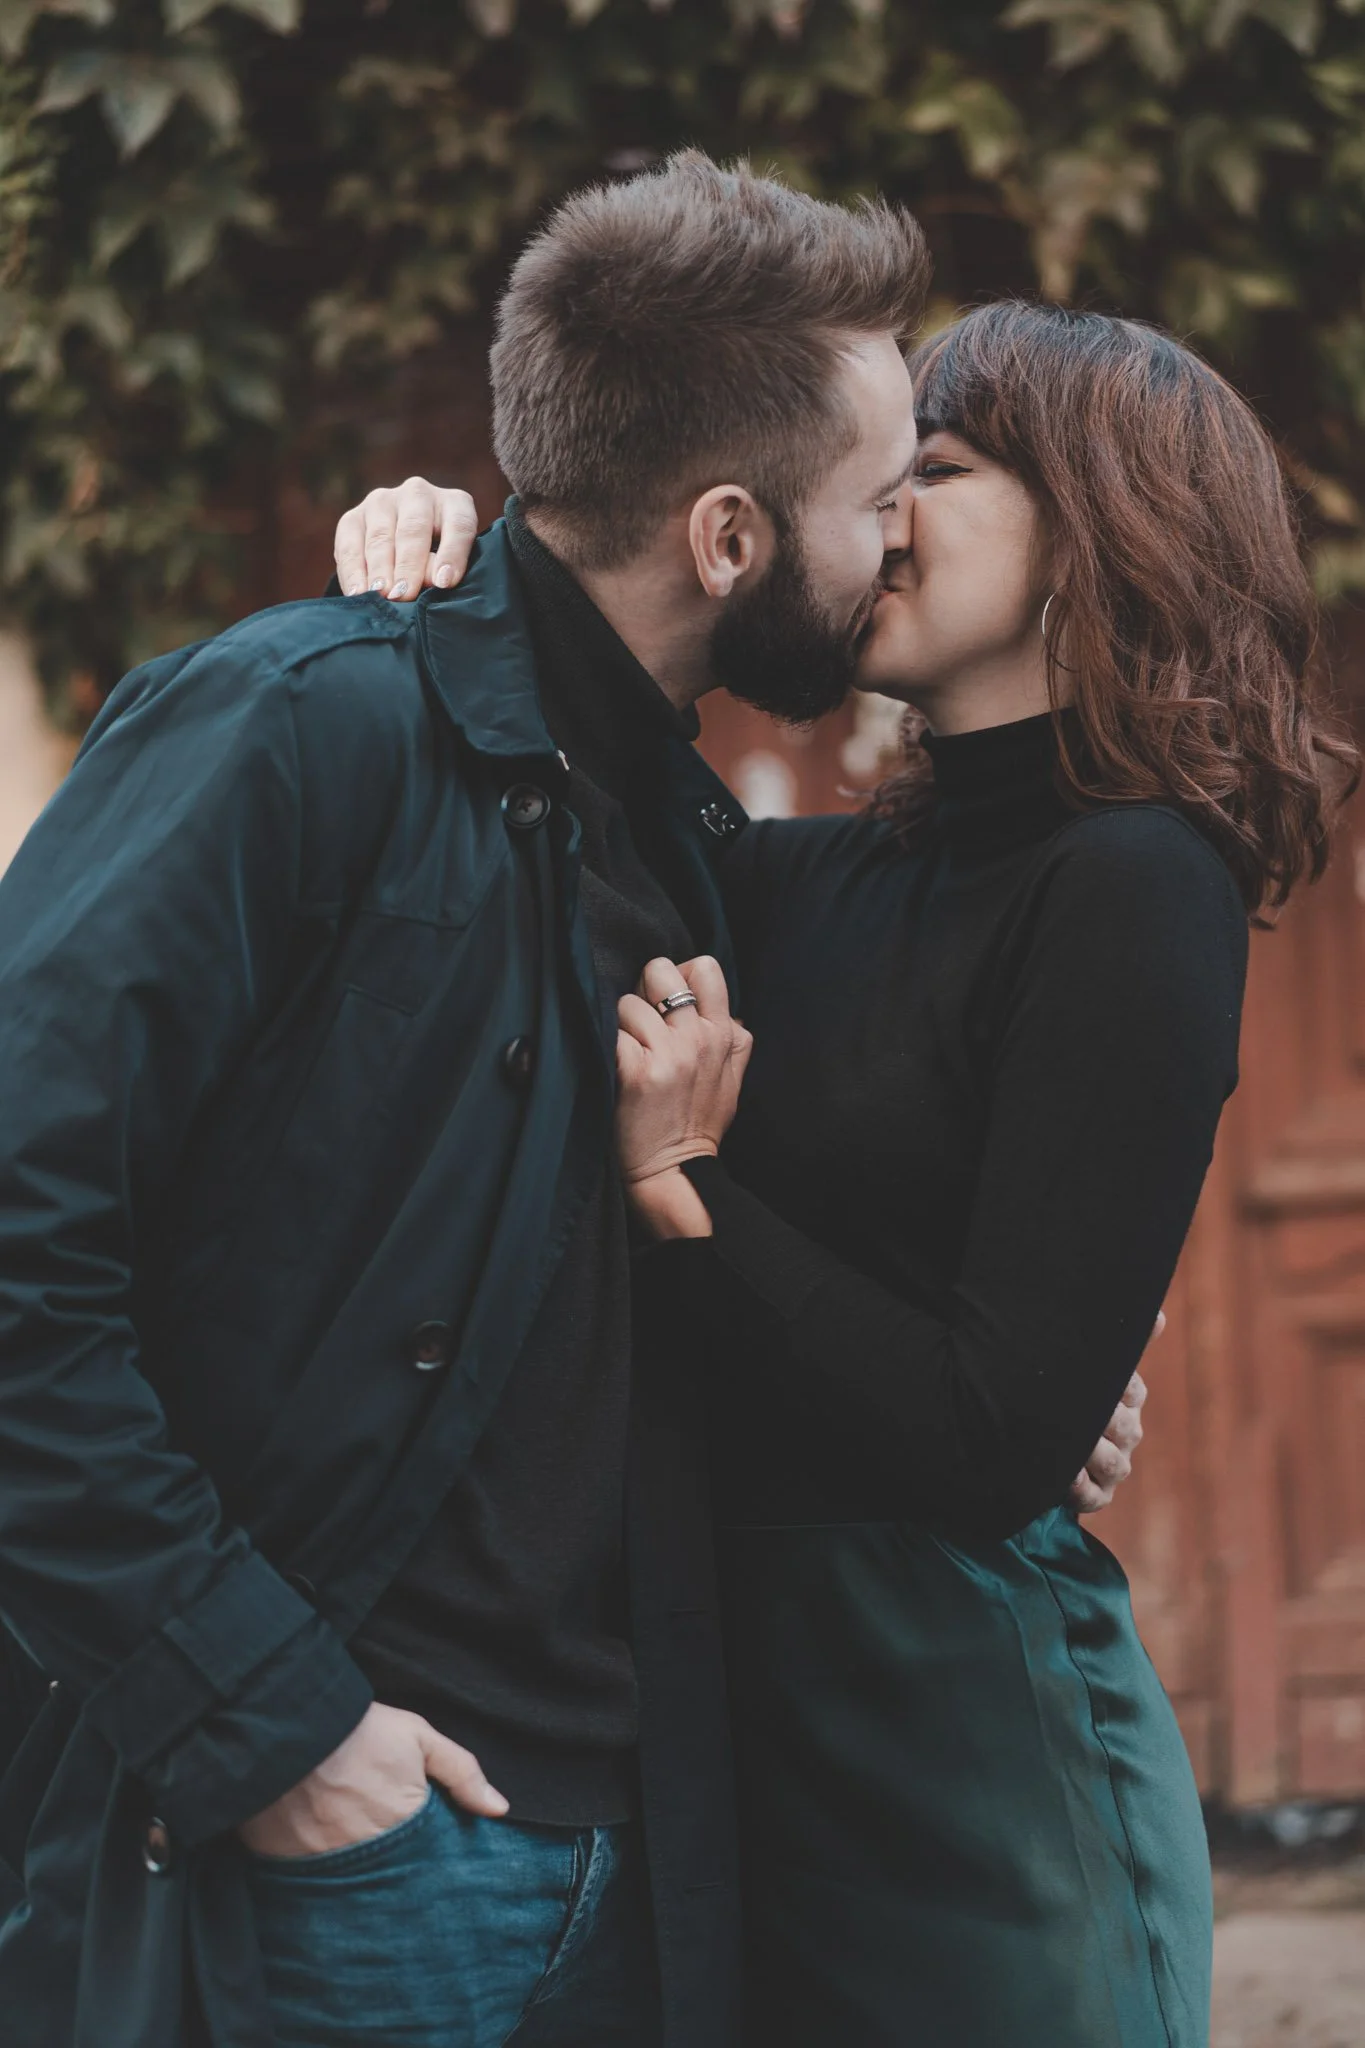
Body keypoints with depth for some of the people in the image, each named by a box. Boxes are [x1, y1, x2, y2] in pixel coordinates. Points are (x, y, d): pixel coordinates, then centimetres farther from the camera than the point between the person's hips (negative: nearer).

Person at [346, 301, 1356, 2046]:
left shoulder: (1131, 889, -12)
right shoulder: (826, 879, 8)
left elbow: (996, 1435, -16)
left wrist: (680, 1195, -13)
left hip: (968, 1764, -7)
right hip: (764, 1716, 7)